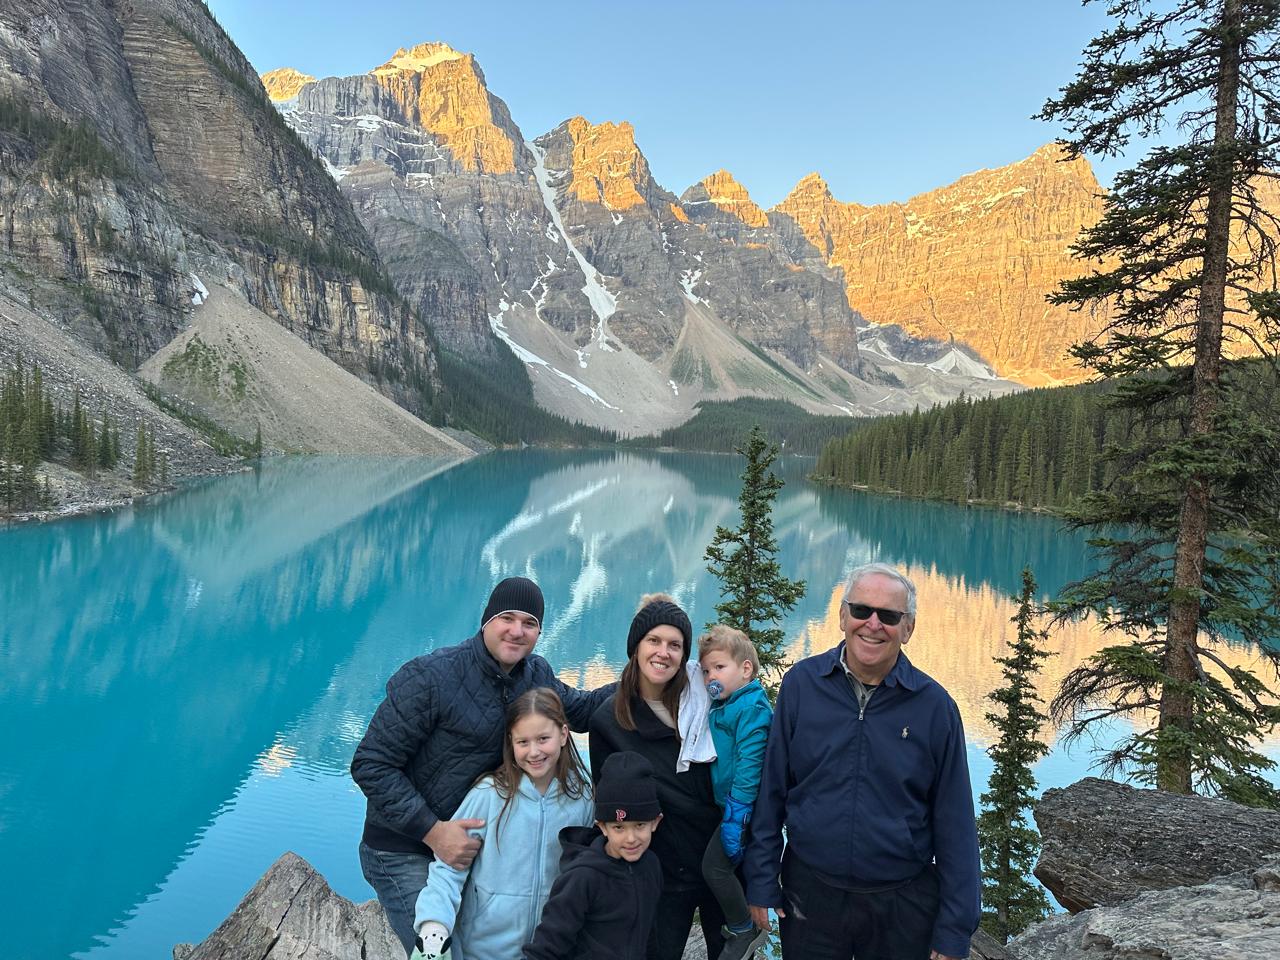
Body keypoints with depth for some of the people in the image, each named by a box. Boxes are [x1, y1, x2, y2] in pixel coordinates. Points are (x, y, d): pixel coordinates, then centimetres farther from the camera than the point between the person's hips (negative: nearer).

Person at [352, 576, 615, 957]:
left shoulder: (536, 675, -1)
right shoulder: (431, 676, -20)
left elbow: (582, 709, 16)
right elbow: (371, 765, -18)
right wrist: (433, 832, -24)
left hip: (472, 844, 6)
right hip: (404, 852, -6)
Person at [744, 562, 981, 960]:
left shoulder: (934, 705, -9)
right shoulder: (801, 683, -8)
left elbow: (954, 824, -4)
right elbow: (771, 791, -2)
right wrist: (761, 882, -1)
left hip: (904, 903, 0)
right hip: (809, 893, 1)